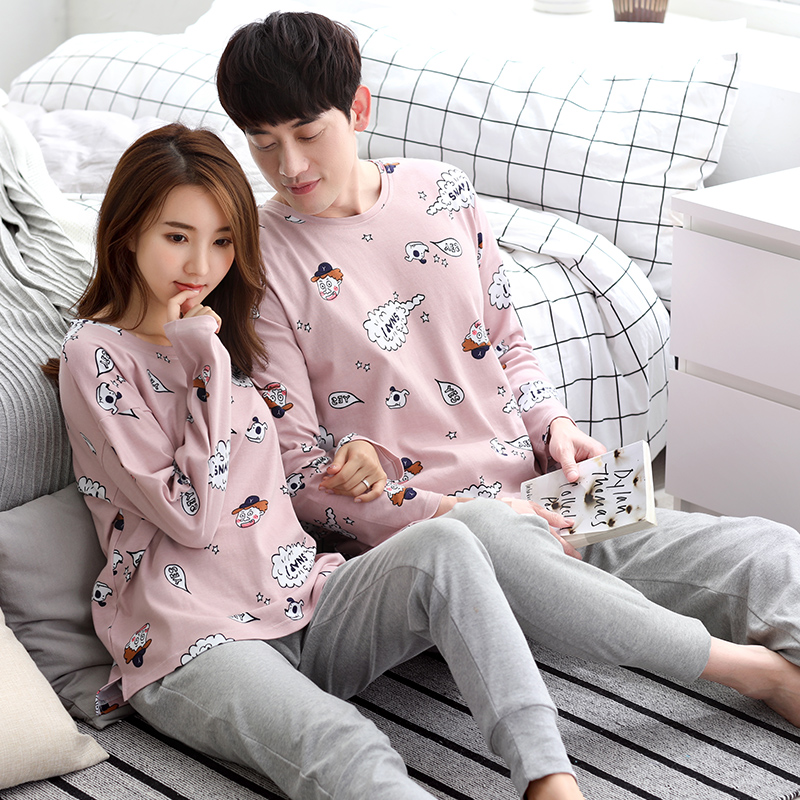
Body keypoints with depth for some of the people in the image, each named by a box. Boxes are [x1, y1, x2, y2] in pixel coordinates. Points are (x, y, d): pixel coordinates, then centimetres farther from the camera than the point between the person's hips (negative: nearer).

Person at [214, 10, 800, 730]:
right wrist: (444, 511, -17)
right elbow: (297, 467, -7)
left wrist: (553, 425, 0)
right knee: (483, 537, -42)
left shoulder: (442, 193, 9)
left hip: (539, 503, 6)